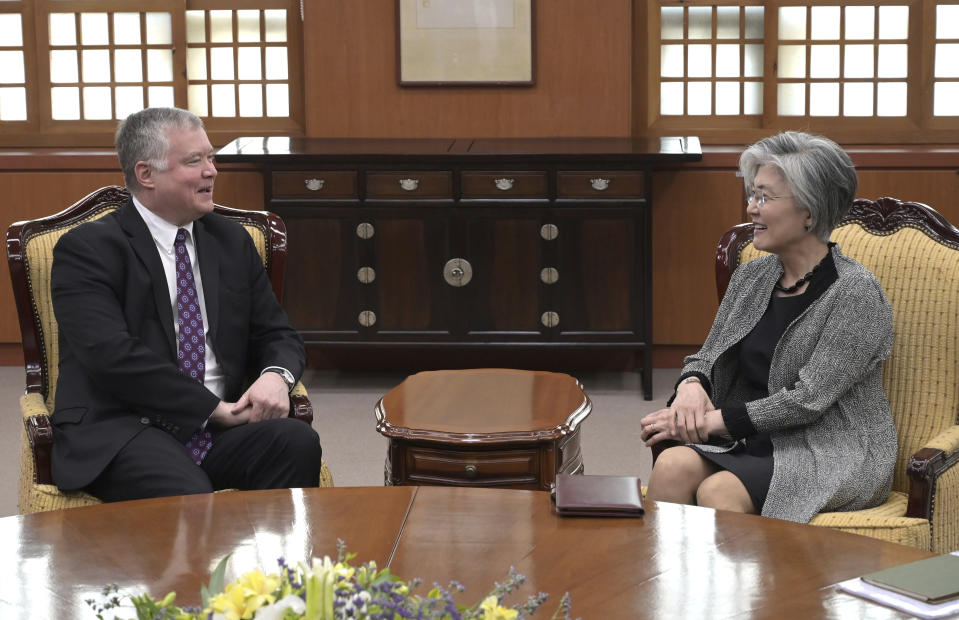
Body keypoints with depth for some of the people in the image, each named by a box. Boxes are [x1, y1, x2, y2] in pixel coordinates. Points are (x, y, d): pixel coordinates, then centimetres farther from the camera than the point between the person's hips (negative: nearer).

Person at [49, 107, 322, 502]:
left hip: (223, 428, 6)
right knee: (189, 497, -36)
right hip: (122, 433, -5)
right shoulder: (87, 249, -2)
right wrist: (214, 408, -15)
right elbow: (113, 354, -14)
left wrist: (276, 377, -8)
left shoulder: (231, 242, 16)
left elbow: (278, 335, 17)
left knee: (299, 442, -25)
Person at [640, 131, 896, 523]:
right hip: (749, 439, 6)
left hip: (835, 456, -6)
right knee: (672, 466, -25)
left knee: (719, 491, -32)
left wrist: (713, 421, -18)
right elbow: (706, 358, 16)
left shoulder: (855, 294, -12)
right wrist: (691, 386, -9)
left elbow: (807, 400, -17)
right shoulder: (751, 277, 10)